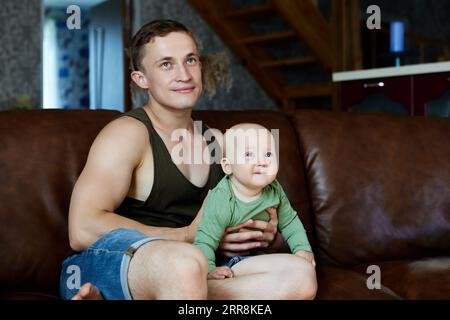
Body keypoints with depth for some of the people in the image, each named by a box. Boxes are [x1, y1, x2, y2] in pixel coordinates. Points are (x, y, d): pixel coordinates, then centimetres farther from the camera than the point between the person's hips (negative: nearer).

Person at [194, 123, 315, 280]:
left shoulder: (274, 190, -8)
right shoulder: (221, 202, -29)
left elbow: (289, 222, 6)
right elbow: (205, 242, -30)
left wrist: (302, 249, -5)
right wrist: (209, 270, -43)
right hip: (227, 264, -5)